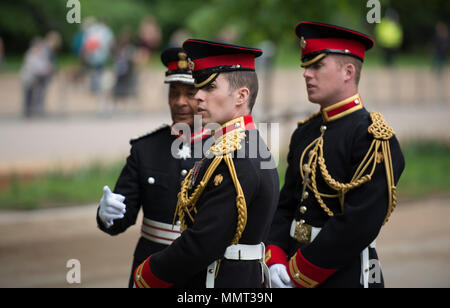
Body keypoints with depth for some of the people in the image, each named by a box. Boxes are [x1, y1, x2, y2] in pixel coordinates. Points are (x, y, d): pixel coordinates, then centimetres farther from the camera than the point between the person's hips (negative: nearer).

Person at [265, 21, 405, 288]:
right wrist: (275, 260, -3)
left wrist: (298, 273, -17)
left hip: (346, 277, -6)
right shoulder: (305, 133, 11)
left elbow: (359, 224, -20)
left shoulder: (374, 138, -13)